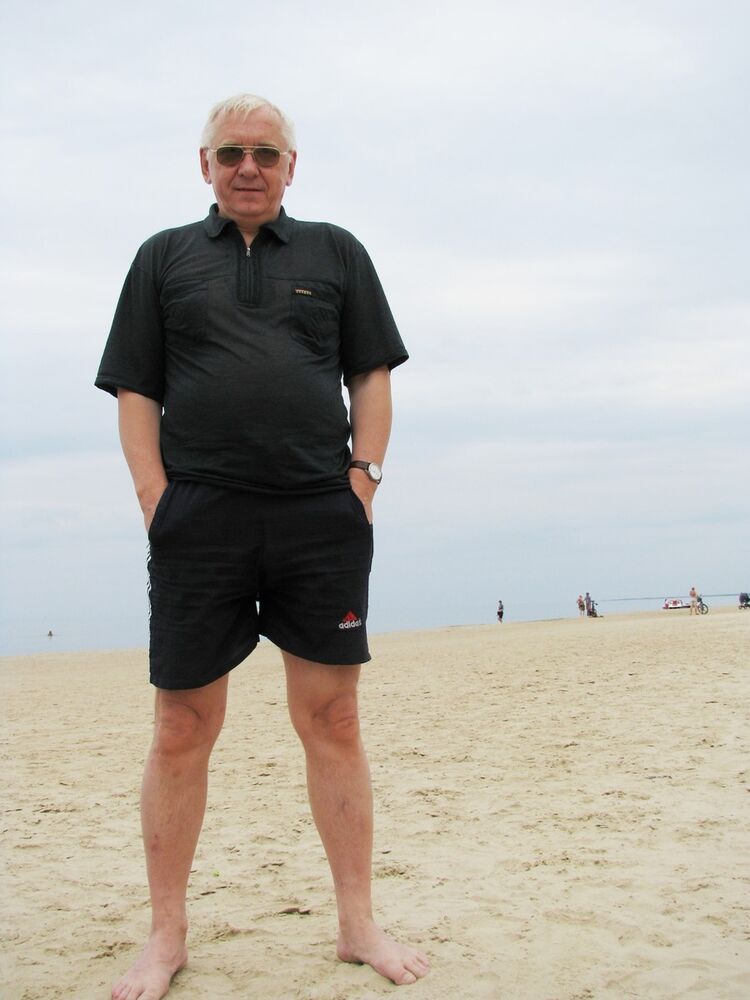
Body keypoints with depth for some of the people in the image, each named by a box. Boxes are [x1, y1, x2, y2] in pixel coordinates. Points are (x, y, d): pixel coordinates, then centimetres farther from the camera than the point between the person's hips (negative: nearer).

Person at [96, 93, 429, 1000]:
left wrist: (363, 479, 0)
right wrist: (157, 500, -3)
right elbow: (135, 391, 10)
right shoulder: (163, 258, 16)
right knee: (182, 730, 2)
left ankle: (358, 924, 13)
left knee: (332, 722, 3)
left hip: (322, 518, 1)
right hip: (198, 521, 0)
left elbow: (372, 375, 14)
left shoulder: (335, 253, 17)